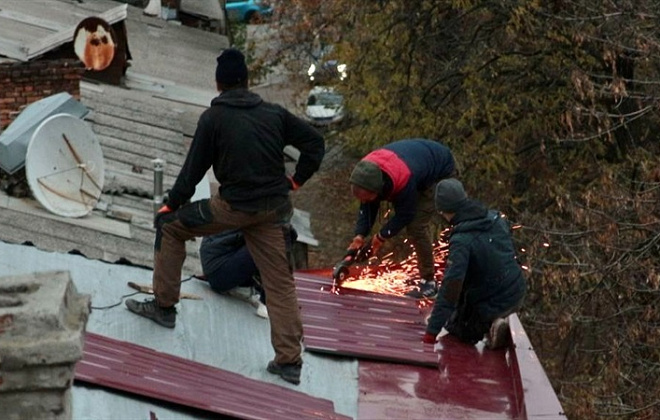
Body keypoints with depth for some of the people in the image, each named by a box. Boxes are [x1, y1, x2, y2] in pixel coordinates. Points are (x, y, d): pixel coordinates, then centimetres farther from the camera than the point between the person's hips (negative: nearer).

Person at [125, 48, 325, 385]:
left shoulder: (213, 117, -2)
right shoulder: (274, 113, 9)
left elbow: (194, 168, 0)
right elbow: (315, 143, 9)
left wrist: (172, 205, 12)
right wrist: (295, 181, 15)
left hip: (232, 206, -4)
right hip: (273, 210, 4)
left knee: (170, 225, 16)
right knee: (279, 282, 8)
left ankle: (163, 305, 19)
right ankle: (289, 360, 5)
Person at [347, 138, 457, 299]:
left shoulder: (404, 179, -44)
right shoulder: (366, 171, -23)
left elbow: (405, 215, -28)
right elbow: (367, 207, -10)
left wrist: (382, 236, -19)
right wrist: (360, 234, -21)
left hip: (441, 171, -8)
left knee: (416, 226, -17)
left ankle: (428, 282, -8)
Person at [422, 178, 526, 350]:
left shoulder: (461, 241, -27)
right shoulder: (497, 218, -7)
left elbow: (450, 288, -30)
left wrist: (431, 333, -28)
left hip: (490, 305, -7)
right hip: (517, 295, 7)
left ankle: (488, 324, -3)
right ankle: (493, 322, 13)